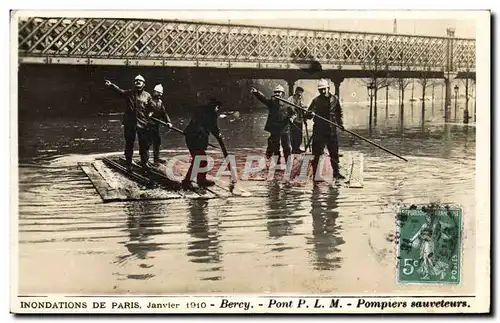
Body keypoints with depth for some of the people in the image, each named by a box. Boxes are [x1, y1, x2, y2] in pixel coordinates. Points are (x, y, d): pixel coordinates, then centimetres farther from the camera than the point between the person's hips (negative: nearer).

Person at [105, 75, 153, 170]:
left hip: (143, 123, 0)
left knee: (144, 144, 6)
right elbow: (119, 90, -10)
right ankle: (129, 163, 17)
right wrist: (111, 85, -26)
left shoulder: (147, 96, 6)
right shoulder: (129, 93, 4)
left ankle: (144, 162, 23)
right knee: (129, 144, 6)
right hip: (129, 123, 0)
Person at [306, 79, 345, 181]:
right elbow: (308, 114, -8)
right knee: (317, 153, -3)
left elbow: (339, 112, 19)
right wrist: (310, 114, -30)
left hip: (332, 130, 3)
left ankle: (336, 172, 22)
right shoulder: (316, 101, -4)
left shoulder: (334, 99, 6)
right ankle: (315, 173, 3)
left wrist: (340, 123, 9)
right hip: (319, 131, -3)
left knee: (334, 152, 11)